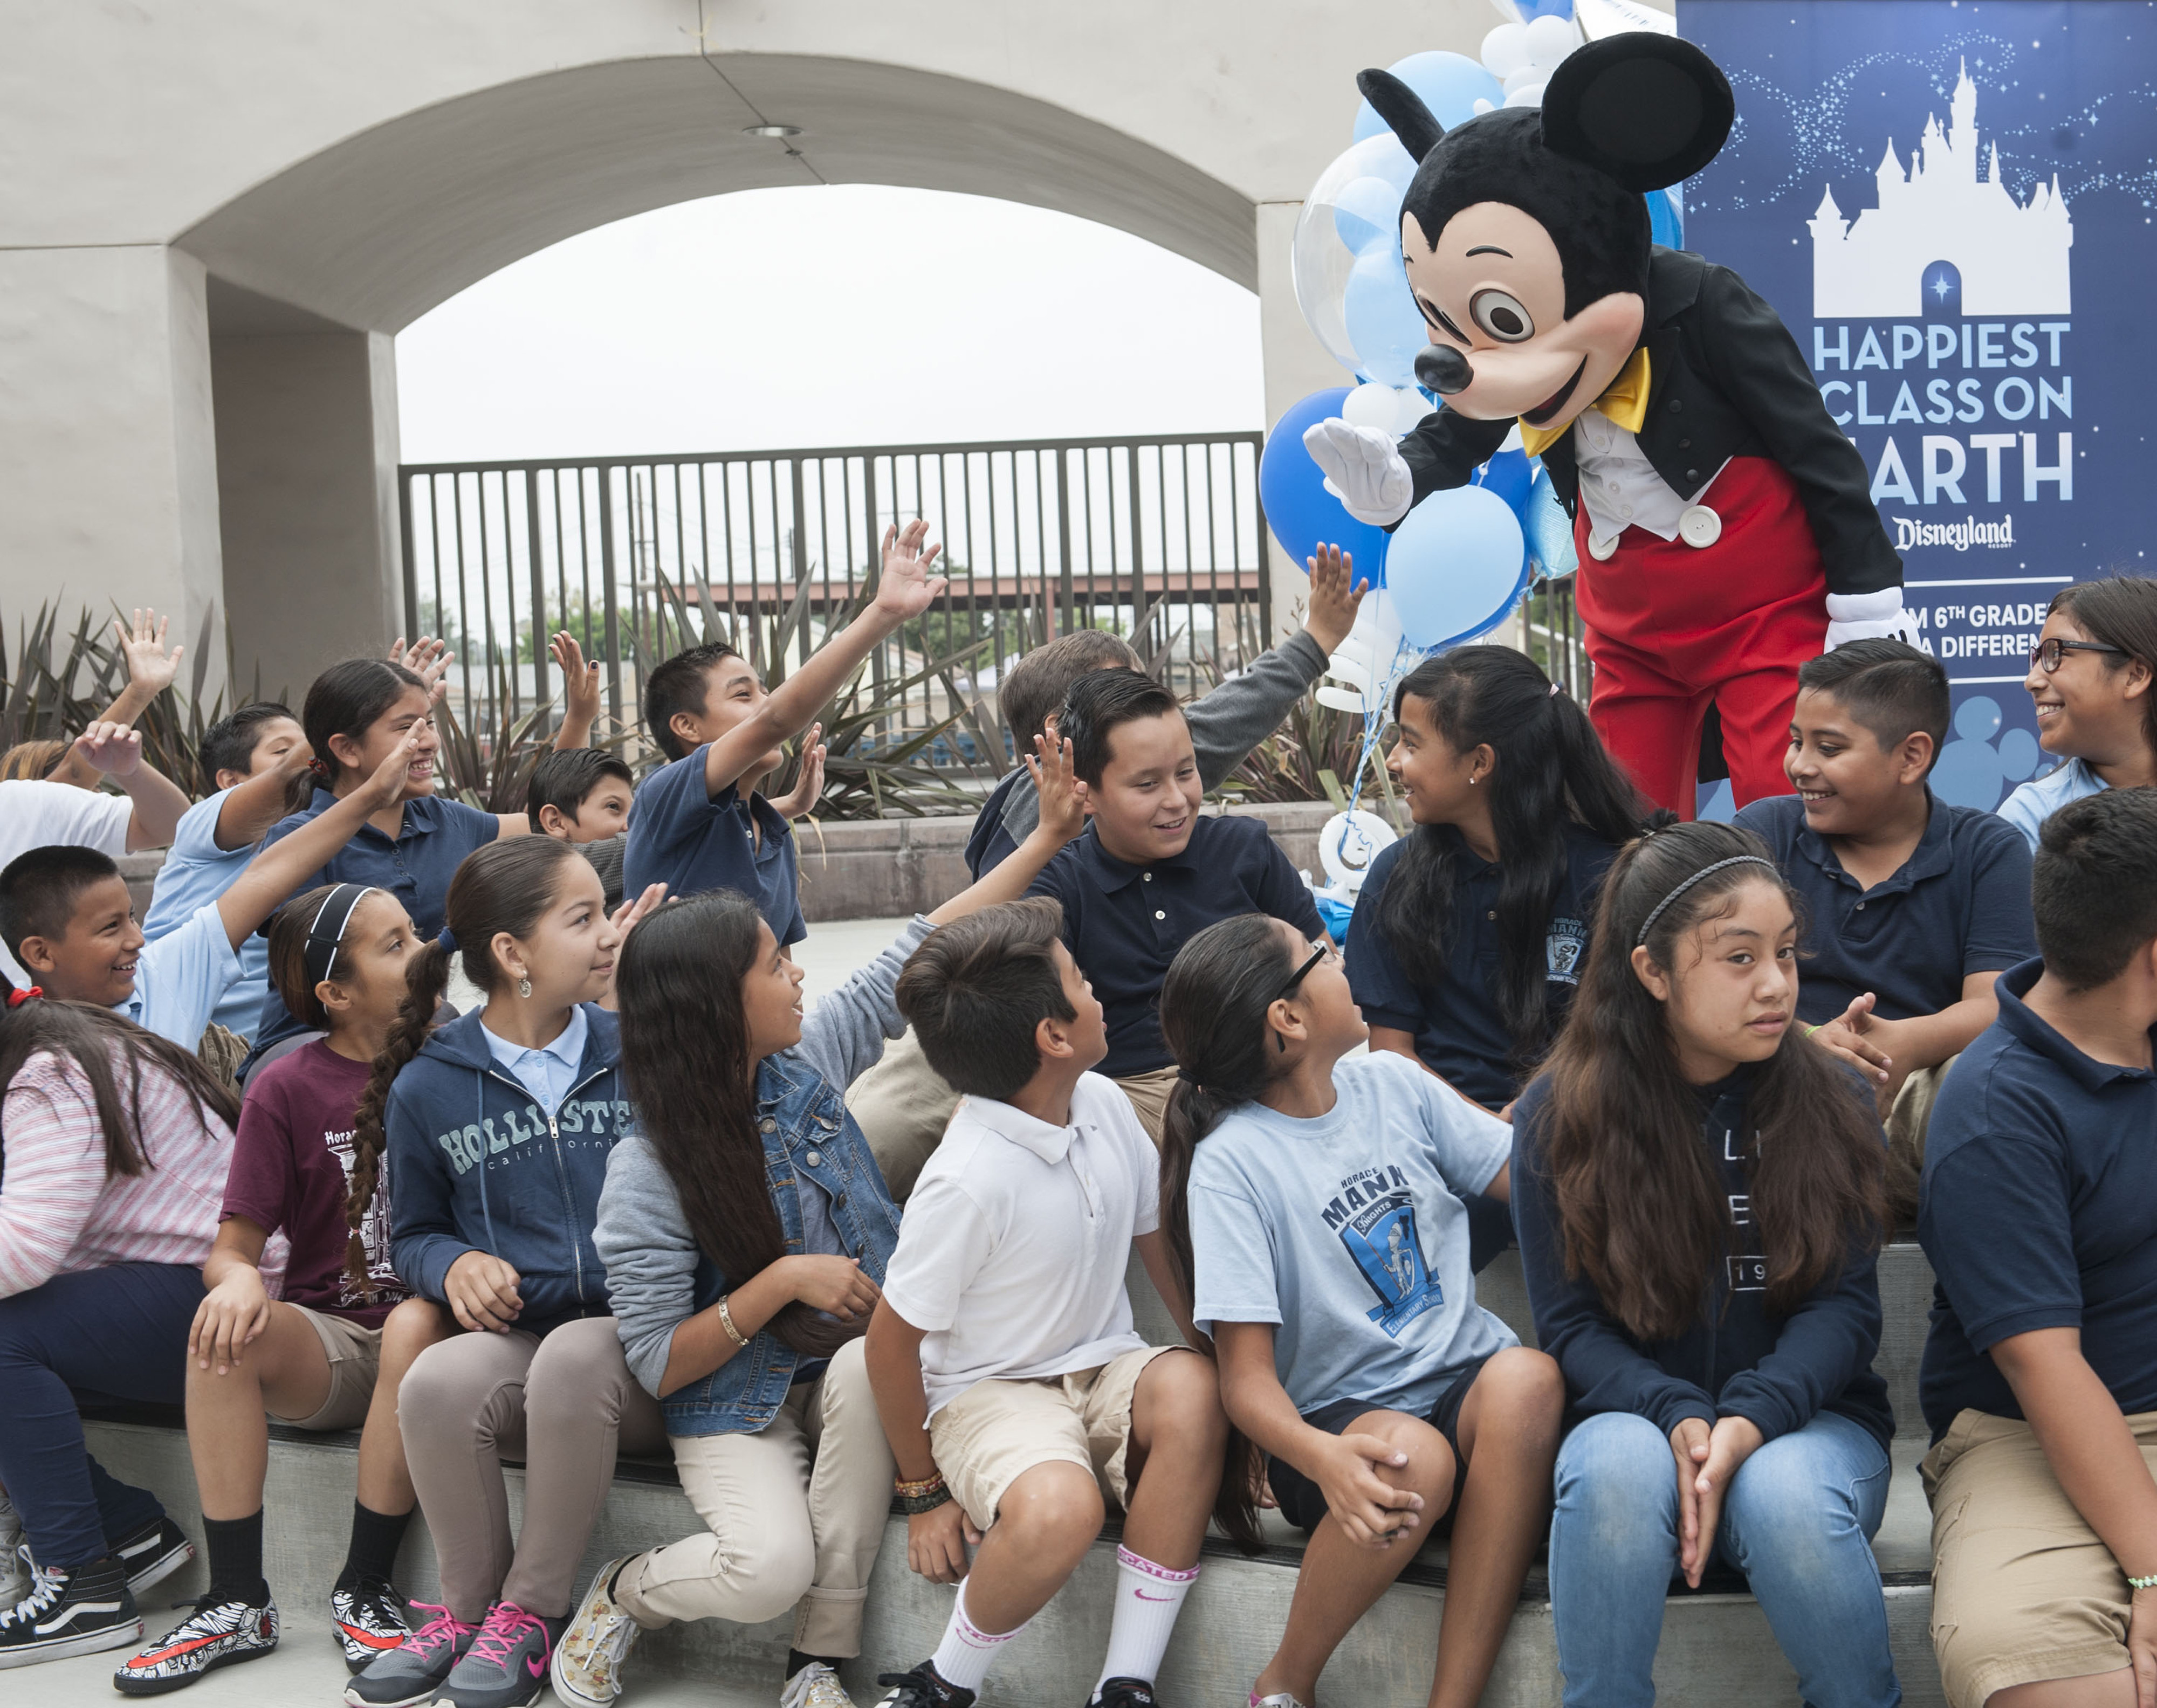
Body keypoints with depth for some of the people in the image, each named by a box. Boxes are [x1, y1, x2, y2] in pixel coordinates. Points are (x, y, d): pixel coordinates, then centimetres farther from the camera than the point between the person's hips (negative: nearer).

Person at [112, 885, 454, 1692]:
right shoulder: (288, 1088, 1)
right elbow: (232, 1245, -2)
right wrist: (238, 1277, -24)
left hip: (426, 1319, 0)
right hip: (327, 1337, 1)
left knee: (417, 1325, -33)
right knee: (222, 1334, -28)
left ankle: (363, 1589, -20)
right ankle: (238, 1605, -19)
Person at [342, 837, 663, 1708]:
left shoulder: (639, 1053, 6)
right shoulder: (428, 1088, 7)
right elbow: (413, 1236, 18)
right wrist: (454, 1264, -8)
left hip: (637, 1340, -1)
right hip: (509, 1335, 1)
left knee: (572, 1358, -35)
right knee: (436, 1384, -32)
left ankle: (529, 1614, -14)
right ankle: (470, 1609, -6)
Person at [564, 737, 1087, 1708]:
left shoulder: (806, 1060, -4)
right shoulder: (647, 1176, -17)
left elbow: (922, 953, 1)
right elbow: (658, 1365, -16)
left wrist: (1048, 837, -1)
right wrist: (784, 1280, -23)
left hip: (853, 1364, 5)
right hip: (734, 1406, -5)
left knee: (869, 1367, -33)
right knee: (770, 1568, -31)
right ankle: (627, 1594, 7)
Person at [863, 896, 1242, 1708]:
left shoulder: (1105, 1105, -3)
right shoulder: (968, 1182, -24)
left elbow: (1161, 1245, 9)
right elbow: (892, 1340, -14)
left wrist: (1236, 1383, 6)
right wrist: (923, 1491, -4)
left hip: (1101, 1368, 6)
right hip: (989, 1392, -6)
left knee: (1190, 1387, -29)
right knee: (1058, 1509, -38)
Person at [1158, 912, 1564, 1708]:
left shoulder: (1392, 1084, 9)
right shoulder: (1230, 1162, -8)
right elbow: (1247, 1376, -14)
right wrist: (1325, 1459, -34)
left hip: (1467, 1387, 4)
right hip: (1338, 1423, -4)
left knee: (1527, 1378, -29)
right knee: (1412, 1459, -36)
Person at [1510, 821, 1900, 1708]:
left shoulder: (1832, 1103, 0)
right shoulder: (1558, 1116, -2)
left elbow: (1845, 1304, -3)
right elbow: (1571, 1324, -2)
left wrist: (1750, 1420, -21)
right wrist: (1680, 1420, -21)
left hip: (1807, 1414, 1)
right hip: (1637, 1414, 0)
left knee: (1784, 1496, -33)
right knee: (1618, 1468, -34)